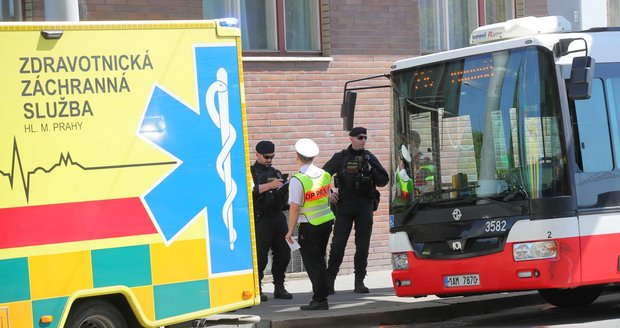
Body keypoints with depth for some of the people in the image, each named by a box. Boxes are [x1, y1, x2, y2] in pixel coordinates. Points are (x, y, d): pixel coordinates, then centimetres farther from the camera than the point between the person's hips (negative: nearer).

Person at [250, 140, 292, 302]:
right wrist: (269, 186, -21)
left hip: (278, 217, 6)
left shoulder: (276, 173, 19)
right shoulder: (250, 172, 2)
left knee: (283, 253, 5)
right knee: (260, 255, -9)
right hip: (260, 219, -6)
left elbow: (284, 197, 21)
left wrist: (286, 188, 0)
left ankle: (279, 287, 15)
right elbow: (249, 190, -16)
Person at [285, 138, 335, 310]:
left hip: (309, 225, -7)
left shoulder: (298, 180, -18)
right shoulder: (324, 175, 4)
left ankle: (320, 300, 0)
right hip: (326, 221, 7)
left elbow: (295, 207, -18)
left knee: (313, 263, 0)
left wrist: (290, 230, -11)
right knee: (319, 260, 18)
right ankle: (320, 295, 25)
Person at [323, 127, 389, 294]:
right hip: (345, 206, -2)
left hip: (365, 206, 2)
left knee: (363, 244, 2)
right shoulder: (340, 157, 4)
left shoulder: (369, 158, 8)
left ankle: (359, 282, 8)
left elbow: (384, 180, 8)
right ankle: (329, 280, -2)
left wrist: (371, 170, -8)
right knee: (338, 243, -6)